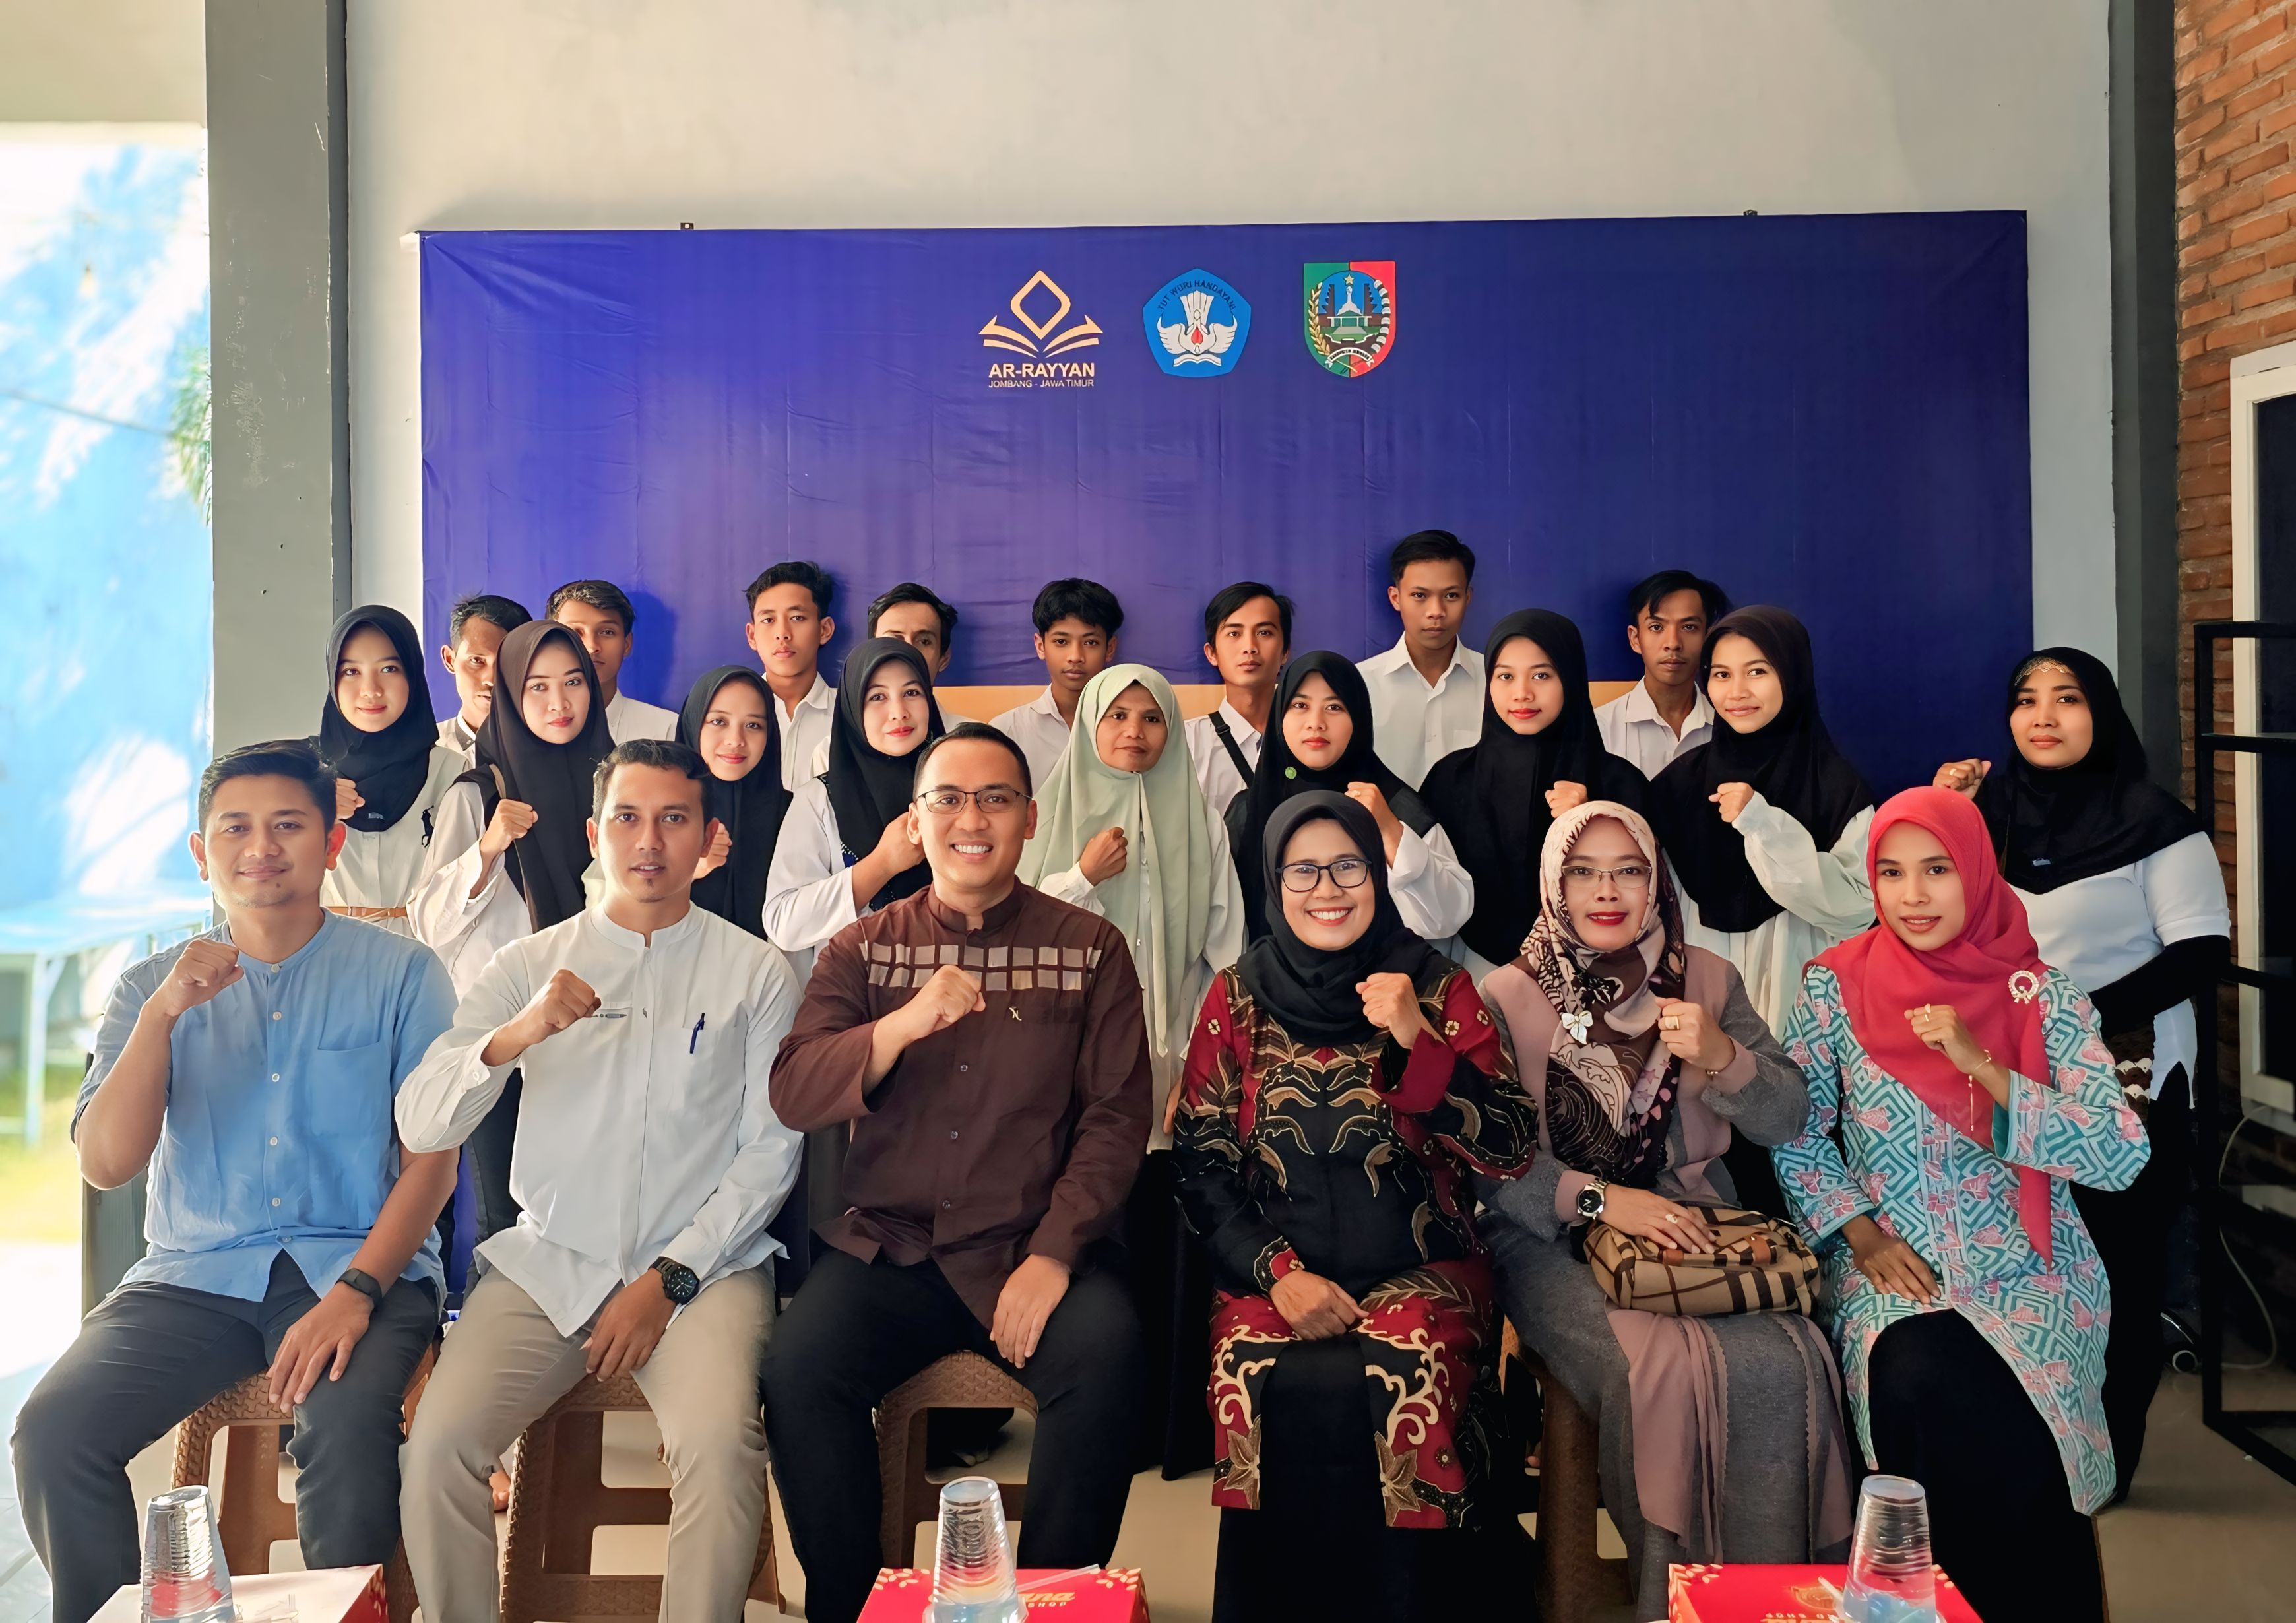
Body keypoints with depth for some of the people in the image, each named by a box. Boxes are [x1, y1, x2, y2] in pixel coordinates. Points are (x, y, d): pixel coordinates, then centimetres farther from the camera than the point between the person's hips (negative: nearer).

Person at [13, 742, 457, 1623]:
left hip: (356, 1263, -3)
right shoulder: (153, 988, 12)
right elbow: (105, 1163, 1)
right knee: (52, 1427, -22)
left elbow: (431, 1158, -2)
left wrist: (356, 1292, -16)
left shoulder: (400, 973, 4)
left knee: (346, 1428, -32)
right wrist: (163, 1012, -11)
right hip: (195, 1275, 3)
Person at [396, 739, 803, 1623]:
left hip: (703, 1265, -2)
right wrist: (513, 1038, -20)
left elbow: (770, 1152, 1)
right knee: (437, 1442, -21)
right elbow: (420, 1124, -1)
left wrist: (668, 1281, -8)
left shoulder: (755, 972, 4)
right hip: (549, 1259, 2)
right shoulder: (531, 963, 8)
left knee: (719, 1445, -29)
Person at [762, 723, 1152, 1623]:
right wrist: (902, 1025, -23)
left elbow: (1116, 1116, 0)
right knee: (796, 1363, -25)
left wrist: (1054, 1254, -14)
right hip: (888, 1249, 1)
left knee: (1106, 1360, -29)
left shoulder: (1089, 948, 5)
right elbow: (792, 1095, -4)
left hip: (1031, 1249, -1)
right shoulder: (862, 948, 9)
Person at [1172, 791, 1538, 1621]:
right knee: (1283, 1386, -29)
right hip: (1275, 1270, 1)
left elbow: (1512, 1152, -3)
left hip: (1421, 1269, 0)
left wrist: (1416, 1043, -16)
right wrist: (1277, 1272, -12)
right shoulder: (1238, 995, 6)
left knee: (1403, 1384, -30)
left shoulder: (1440, 988, 4)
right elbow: (1203, 1164, 3)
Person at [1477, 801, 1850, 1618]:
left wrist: (1720, 1059, -12)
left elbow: (1789, 1121, 7)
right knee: (1661, 1371, -29)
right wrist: (1601, 1199, -21)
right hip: (1554, 1239, -3)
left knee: (1783, 1365, -23)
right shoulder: (1507, 996, -1)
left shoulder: (1706, 980, 10)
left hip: (1692, 1228, 3)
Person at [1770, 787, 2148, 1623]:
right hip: (1893, 1269, 0)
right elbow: (1796, 1134, 5)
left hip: (2028, 1270, 0)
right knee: (1920, 1381, -30)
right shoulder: (1835, 986, 2)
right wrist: (1859, 1232, -10)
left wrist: (1983, 1068, -19)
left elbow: (2123, 1155, -10)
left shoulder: (2043, 994, -1)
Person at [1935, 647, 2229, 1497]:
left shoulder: (2150, 818, -7)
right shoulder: (1992, 809, 9)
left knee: (2117, 1270, 1)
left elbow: (2202, 950, -12)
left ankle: (2108, 1461, 16)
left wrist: (2084, 1013, -21)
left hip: (2126, 1083, -4)